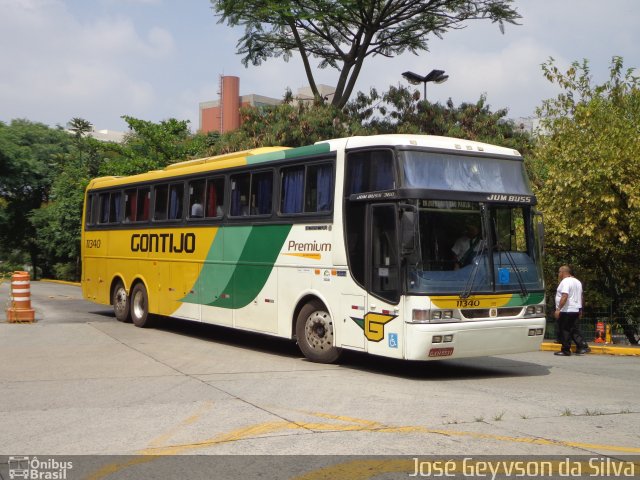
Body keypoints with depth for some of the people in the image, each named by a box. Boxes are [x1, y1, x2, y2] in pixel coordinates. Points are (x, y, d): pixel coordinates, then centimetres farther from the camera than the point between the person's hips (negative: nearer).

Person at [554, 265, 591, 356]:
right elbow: (580, 297, 21)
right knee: (574, 330, 14)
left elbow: (564, 296, -25)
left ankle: (565, 350, 1)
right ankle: (583, 346, 6)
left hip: (566, 311, -9)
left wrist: (558, 309, -26)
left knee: (564, 331, -2)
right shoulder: (577, 281, 16)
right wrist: (580, 310, 25)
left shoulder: (565, 281, -14)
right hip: (576, 310, 9)